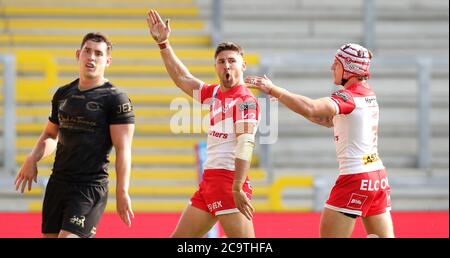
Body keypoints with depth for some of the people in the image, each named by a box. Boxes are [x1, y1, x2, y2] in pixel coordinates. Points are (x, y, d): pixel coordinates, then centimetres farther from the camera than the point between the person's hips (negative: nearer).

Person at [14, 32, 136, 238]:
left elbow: (123, 149, -11)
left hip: (90, 188, -7)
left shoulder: (116, 99, -6)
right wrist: (33, 158, 5)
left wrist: (122, 192, -18)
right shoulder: (63, 94, 13)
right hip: (57, 183, 7)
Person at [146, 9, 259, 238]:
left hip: (228, 182, -9)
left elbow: (245, 144, -20)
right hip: (208, 181, 9)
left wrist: (237, 188, -29)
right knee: (180, 238, 12)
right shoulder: (215, 94, 15)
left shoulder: (245, 100, -10)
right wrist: (163, 43, 24)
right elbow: (182, 78, 28)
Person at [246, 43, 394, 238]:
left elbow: (310, 108, -31)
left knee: (328, 234, -5)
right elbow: (329, 120, 20)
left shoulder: (349, 96, -13)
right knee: (383, 237, 9)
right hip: (378, 176, 9)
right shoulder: (368, 94, 13)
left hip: (355, 177, -9)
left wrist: (273, 90, -27)